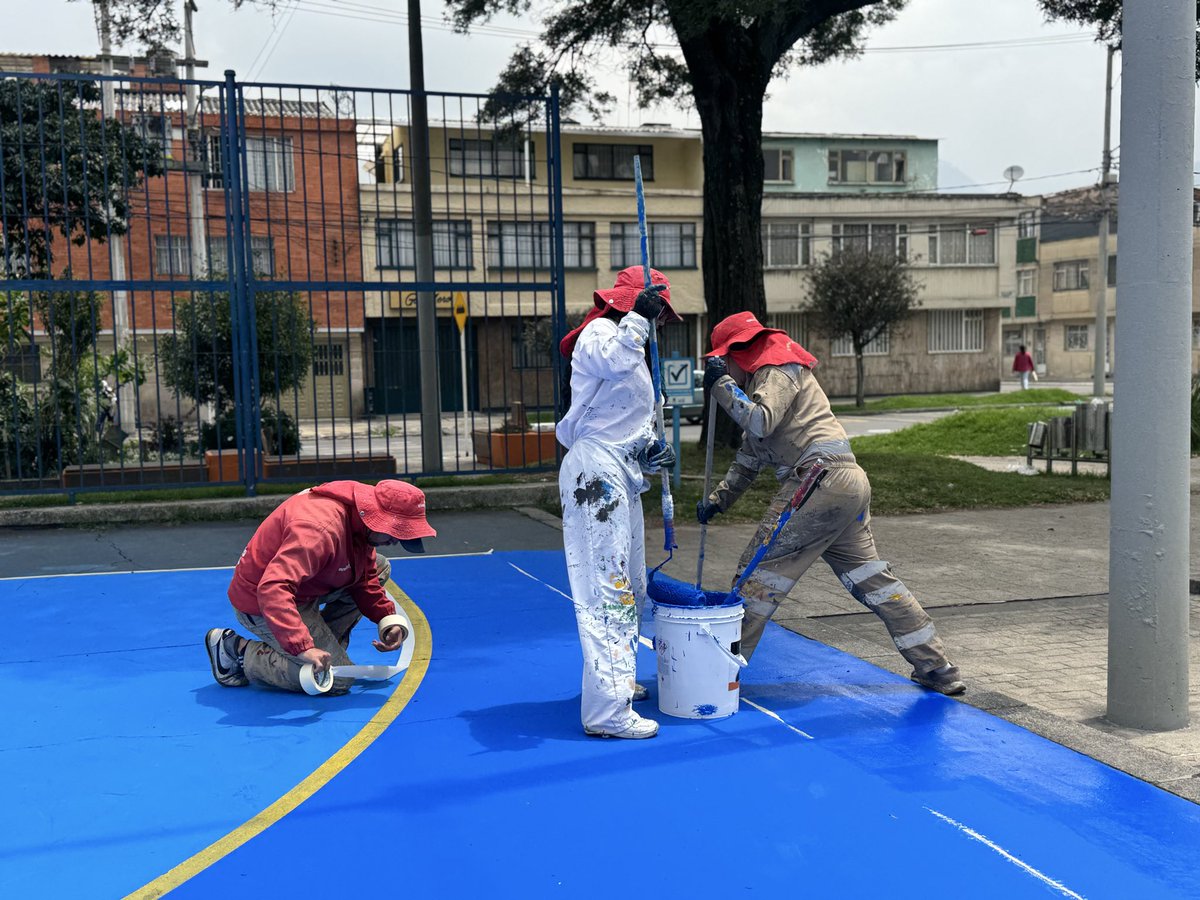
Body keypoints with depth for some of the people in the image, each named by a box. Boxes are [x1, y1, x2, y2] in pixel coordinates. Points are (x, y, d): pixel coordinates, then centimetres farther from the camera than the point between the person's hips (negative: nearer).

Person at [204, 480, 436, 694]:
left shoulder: (360, 518, -5)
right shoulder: (321, 529, -35)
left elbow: (365, 577, 10)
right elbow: (272, 589, -45)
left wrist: (388, 619, -4)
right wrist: (302, 647, -51)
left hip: (303, 588, 10)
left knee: (380, 568, 8)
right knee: (338, 680, -14)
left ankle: (324, 643, 8)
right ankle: (240, 651, -4)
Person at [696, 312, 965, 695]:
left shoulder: (778, 371, 0)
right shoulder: (764, 377, 29)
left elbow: (760, 422, -19)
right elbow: (749, 455, 31)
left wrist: (721, 385, -11)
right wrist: (718, 498, 25)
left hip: (821, 478, -10)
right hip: (852, 482, 10)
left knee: (760, 569, -5)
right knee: (870, 577, 13)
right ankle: (937, 668, 16)